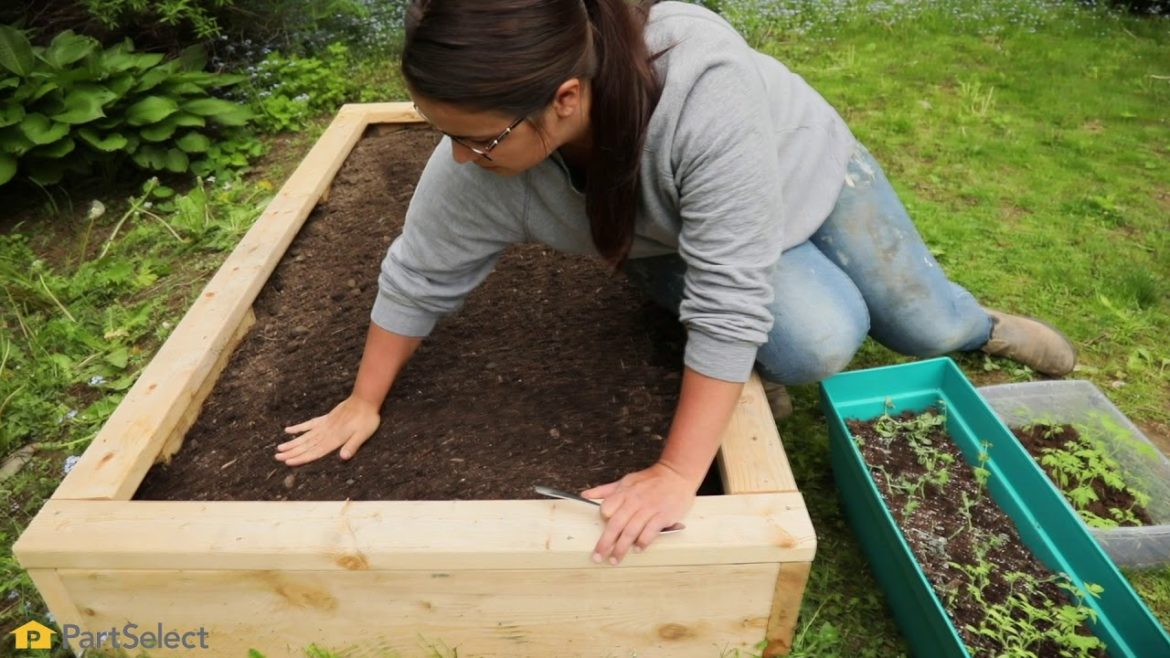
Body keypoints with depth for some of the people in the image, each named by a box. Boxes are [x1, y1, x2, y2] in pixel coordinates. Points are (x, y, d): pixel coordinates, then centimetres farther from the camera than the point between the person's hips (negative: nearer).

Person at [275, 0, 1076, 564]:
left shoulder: (706, 86, -46)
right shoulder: (477, 163, -32)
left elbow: (729, 299, -43)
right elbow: (419, 276, -17)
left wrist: (677, 475, -40)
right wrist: (363, 404, -6)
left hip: (806, 173, -1)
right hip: (673, 241, 2)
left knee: (926, 326, 10)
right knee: (818, 344, -24)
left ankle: (981, 326, 46)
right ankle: (763, 360, 10)